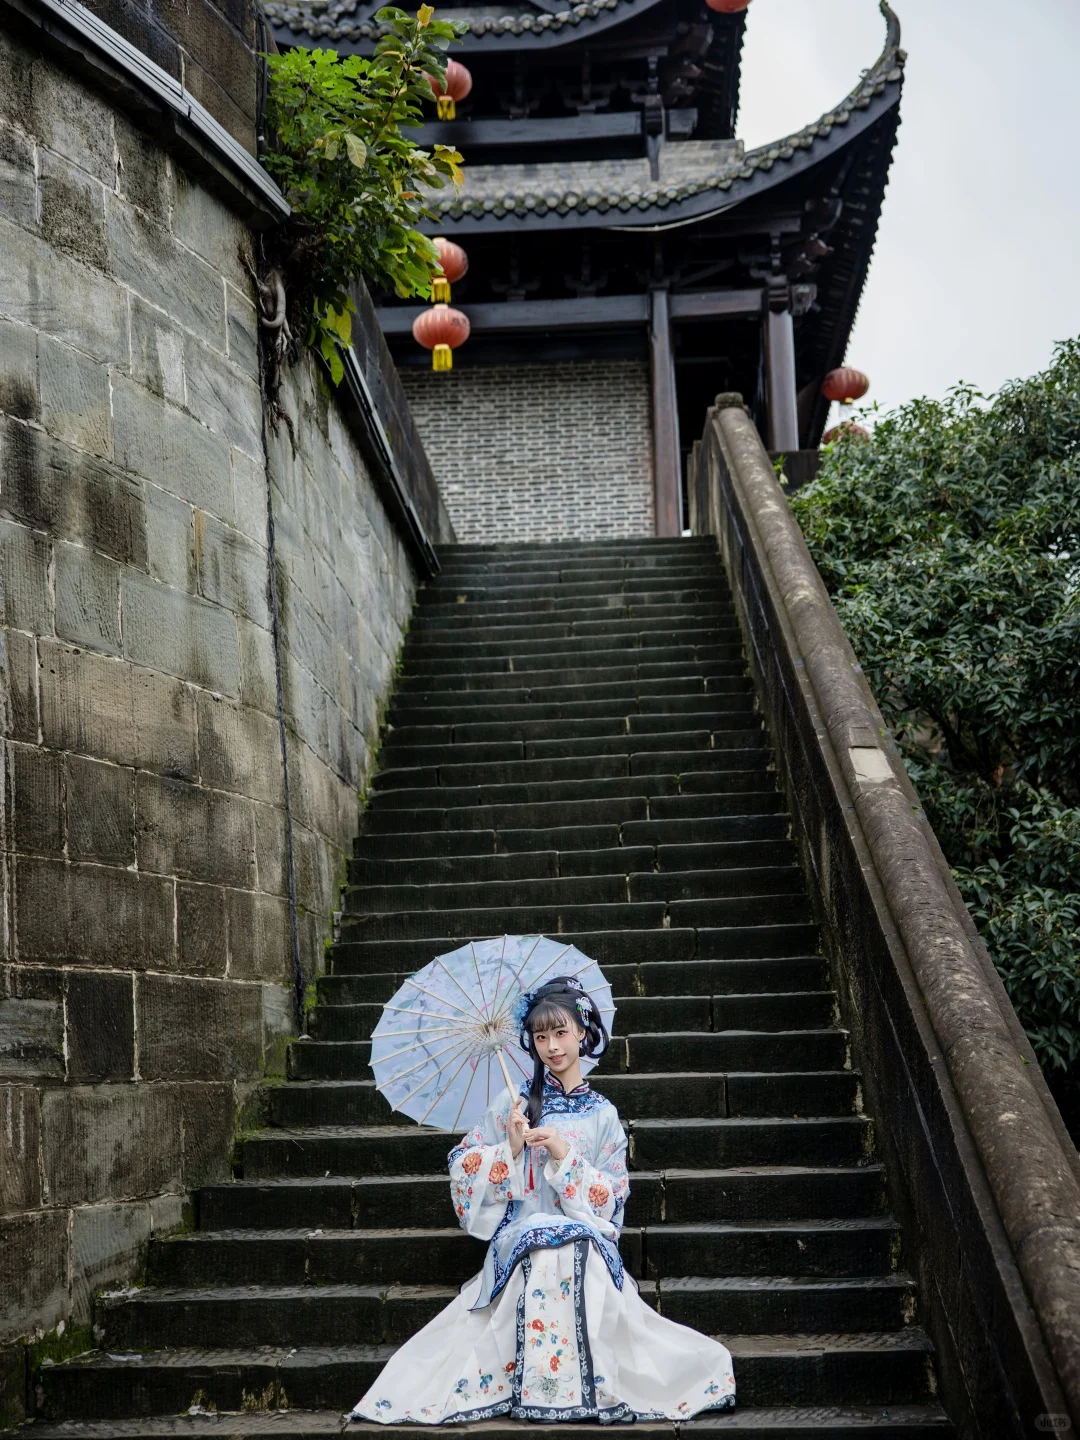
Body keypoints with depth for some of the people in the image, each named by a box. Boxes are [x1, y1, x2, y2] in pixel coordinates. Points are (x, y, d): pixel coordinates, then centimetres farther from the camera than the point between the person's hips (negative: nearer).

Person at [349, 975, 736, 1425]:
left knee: (574, 1259, -35)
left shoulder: (603, 1114, 8)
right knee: (540, 1266, -35)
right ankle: (532, 1385, -17)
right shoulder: (515, 1103, 7)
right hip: (520, 1244, 0)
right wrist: (512, 1150, -11)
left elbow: (612, 1201, 3)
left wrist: (565, 1156, -9)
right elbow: (462, 1166, 3)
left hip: (585, 1243, 0)